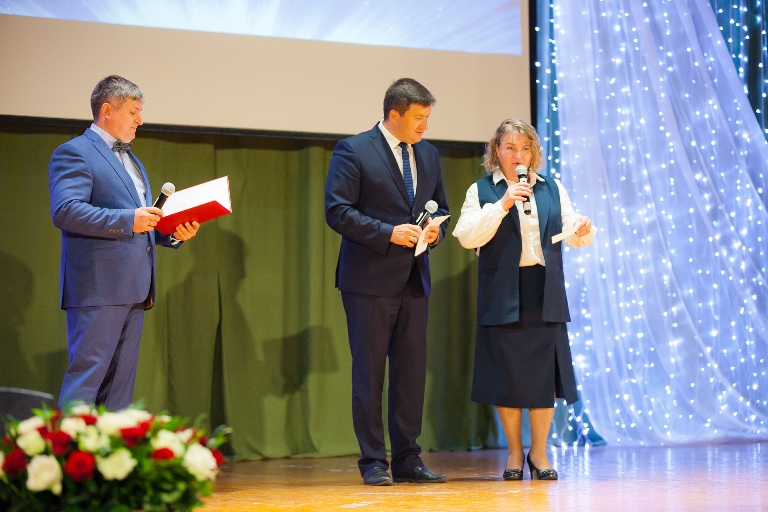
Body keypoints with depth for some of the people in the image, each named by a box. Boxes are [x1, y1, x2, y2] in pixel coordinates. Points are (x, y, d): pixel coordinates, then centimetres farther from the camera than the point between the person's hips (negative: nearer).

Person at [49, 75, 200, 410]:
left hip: (134, 289, 9)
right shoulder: (74, 153, -4)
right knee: (86, 374, -9)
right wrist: (128, 220, -21)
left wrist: (173, 233, 7)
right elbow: (64, 211, -19)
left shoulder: (132, 161, 24)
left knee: (121, 380, 9)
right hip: (98, 287, -9)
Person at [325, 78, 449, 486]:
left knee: (412, 369, 7)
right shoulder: (353, 150, -6)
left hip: (413, 279, 6)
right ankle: (373, 462, 6)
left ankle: (407, 459, 14)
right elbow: (337, 211, -12)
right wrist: (388, 233, -19)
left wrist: (436, 230, -1)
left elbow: (440, 206, 22)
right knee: (369, 370, 0)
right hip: (370, 279, -6)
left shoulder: (428, 154, 13)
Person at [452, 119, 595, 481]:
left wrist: (583, 230, -13)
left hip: (545, 294, 2)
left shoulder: (552, 189, 14)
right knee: (507, 373, 2)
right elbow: (467, 237, -9)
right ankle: (514, 451, 16)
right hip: (503, 295, -2)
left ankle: (539, 451, 13)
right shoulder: (481, 190, 4)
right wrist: (502, 204, -16)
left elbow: (572, 235, 10)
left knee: (544, 372, 1)